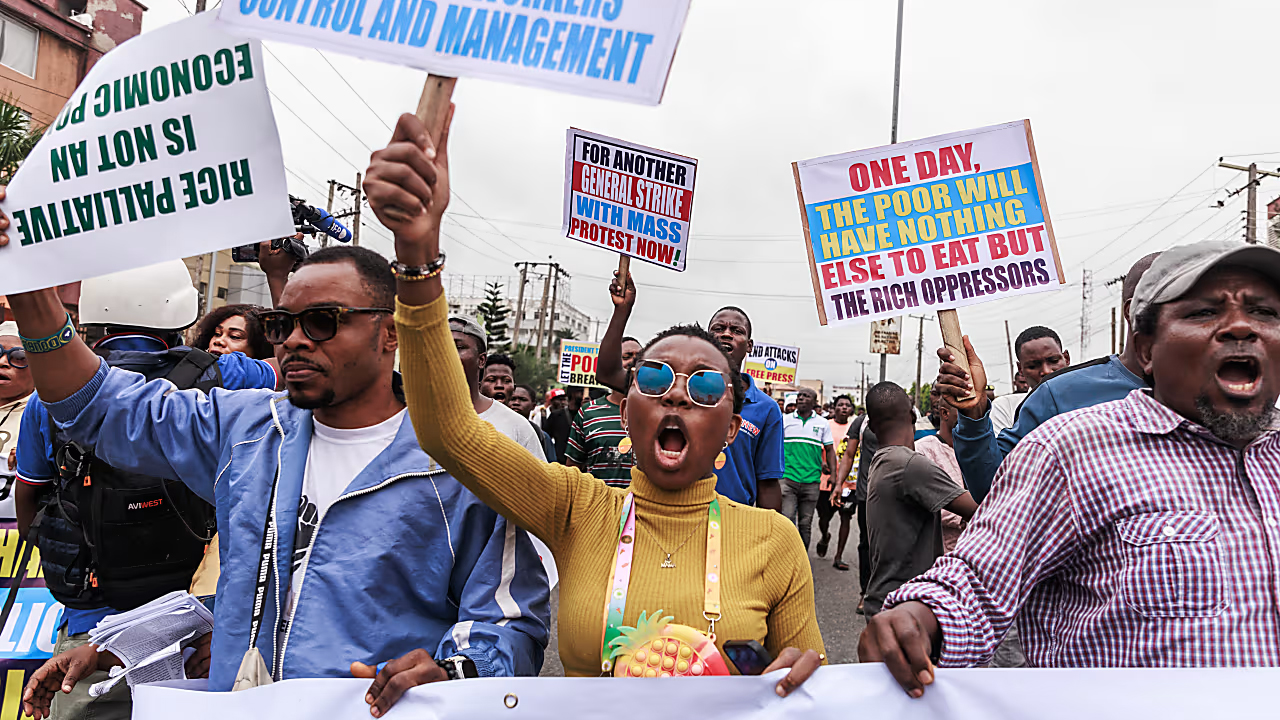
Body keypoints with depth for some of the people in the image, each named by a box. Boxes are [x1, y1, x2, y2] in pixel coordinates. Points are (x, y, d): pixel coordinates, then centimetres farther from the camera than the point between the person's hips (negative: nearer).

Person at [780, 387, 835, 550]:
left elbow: (830, 450, 13)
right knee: (786, 521, -11)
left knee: (805, 524, 8)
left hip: (811, 481, 2)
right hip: (787, 477, -1)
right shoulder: (784, 420, 5)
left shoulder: (822, 423, 8)